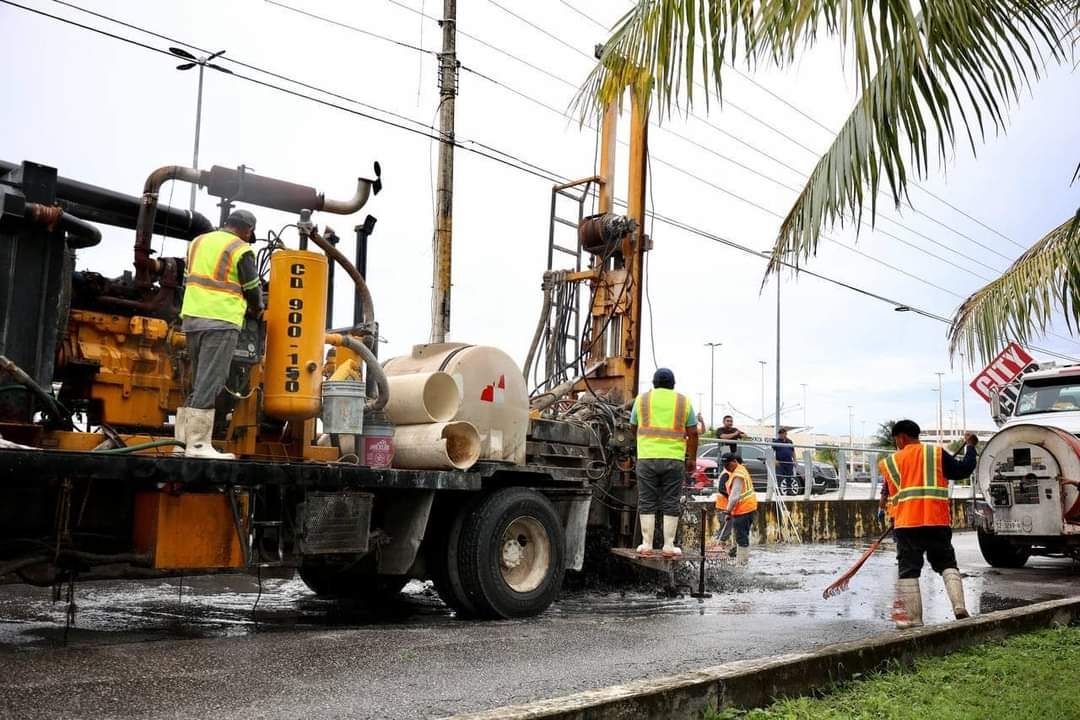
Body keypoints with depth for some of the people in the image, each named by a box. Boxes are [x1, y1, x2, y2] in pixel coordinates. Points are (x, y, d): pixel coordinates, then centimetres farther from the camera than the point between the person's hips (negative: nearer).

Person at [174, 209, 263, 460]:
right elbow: (253, 291, 2)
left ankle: (183, 440, 13)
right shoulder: (240, 251, -3)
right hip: (221, 322, -7)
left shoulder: (198, 242, 17)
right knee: (209, 385, -8)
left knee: (198, 385, 14)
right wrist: (257, 309, 22)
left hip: (192, 317, 7)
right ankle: (198, 444, -9)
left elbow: (188, 280, 21)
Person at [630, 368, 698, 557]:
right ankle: (668, 546, 5)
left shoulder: (642, 399, 8)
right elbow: (693, 433, 4)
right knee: (671, 503, 5)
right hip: (674, 459, 0)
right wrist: (692, 459, 9)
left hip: (647, 458, 0)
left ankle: (646, 545, 5)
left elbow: (633, 427, 16)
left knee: (647, 502, 5)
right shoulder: (683, 401, 7)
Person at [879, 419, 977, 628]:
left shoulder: (891, 462, 6)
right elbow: (962, 470, 7)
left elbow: (891, 492, 10)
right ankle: (959, 607, -3)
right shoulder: (936, 453, 6)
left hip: (907, 524, -1)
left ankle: (913, 617, 1)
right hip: (938, 521, 1)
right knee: (947, 564, 14)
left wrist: (887, 510, 26)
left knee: (908, 569, 4)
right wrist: (970, 447, 21)